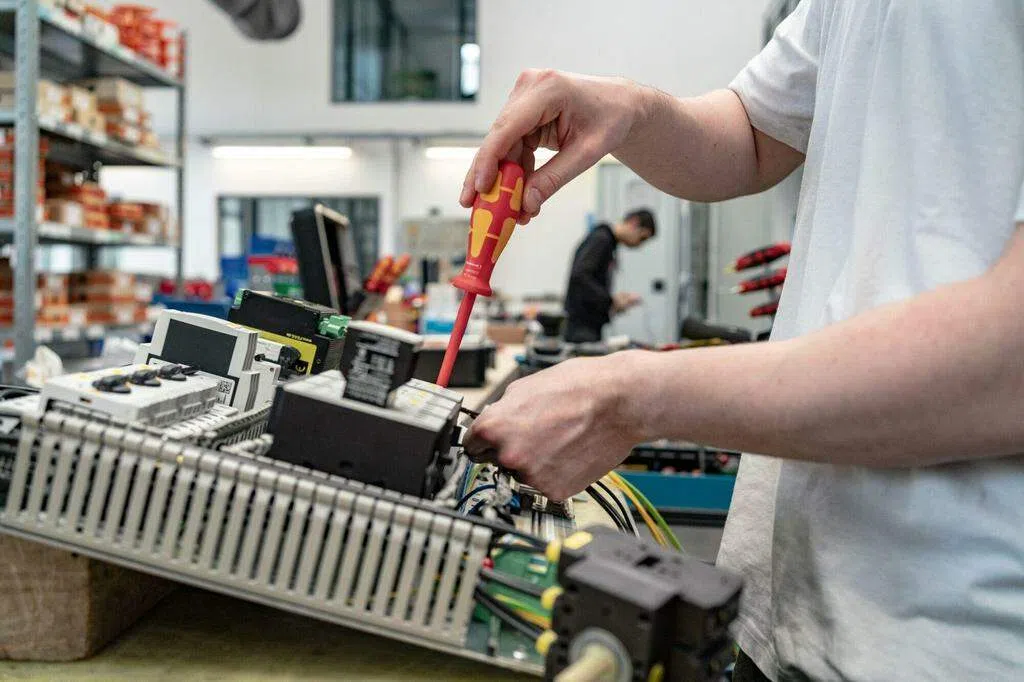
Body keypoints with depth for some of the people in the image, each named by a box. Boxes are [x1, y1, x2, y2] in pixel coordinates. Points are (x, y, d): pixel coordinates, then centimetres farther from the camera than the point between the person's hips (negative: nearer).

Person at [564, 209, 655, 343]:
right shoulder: (600, 238, -10)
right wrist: (611, 300, -19)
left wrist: (617, 299, 7)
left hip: (592, 325, 10)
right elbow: (579, 275, -23)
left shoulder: (610, 242, 19)